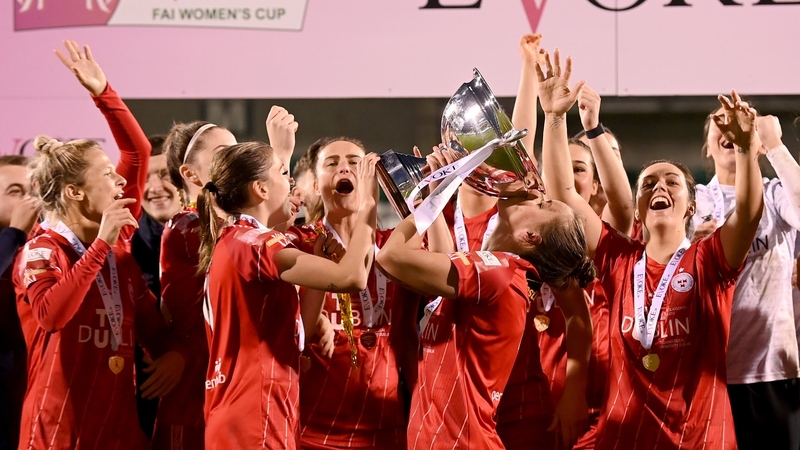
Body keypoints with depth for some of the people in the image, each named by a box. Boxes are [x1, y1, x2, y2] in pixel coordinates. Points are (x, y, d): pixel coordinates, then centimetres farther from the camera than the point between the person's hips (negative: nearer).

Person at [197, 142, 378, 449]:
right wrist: (368, 205, -12)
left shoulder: (232, 243, 17)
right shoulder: (253, 243, -13)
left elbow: (292, 336, 17)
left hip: (236, 419, 10)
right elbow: (352, 278, -24)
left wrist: (318, 264, 11)